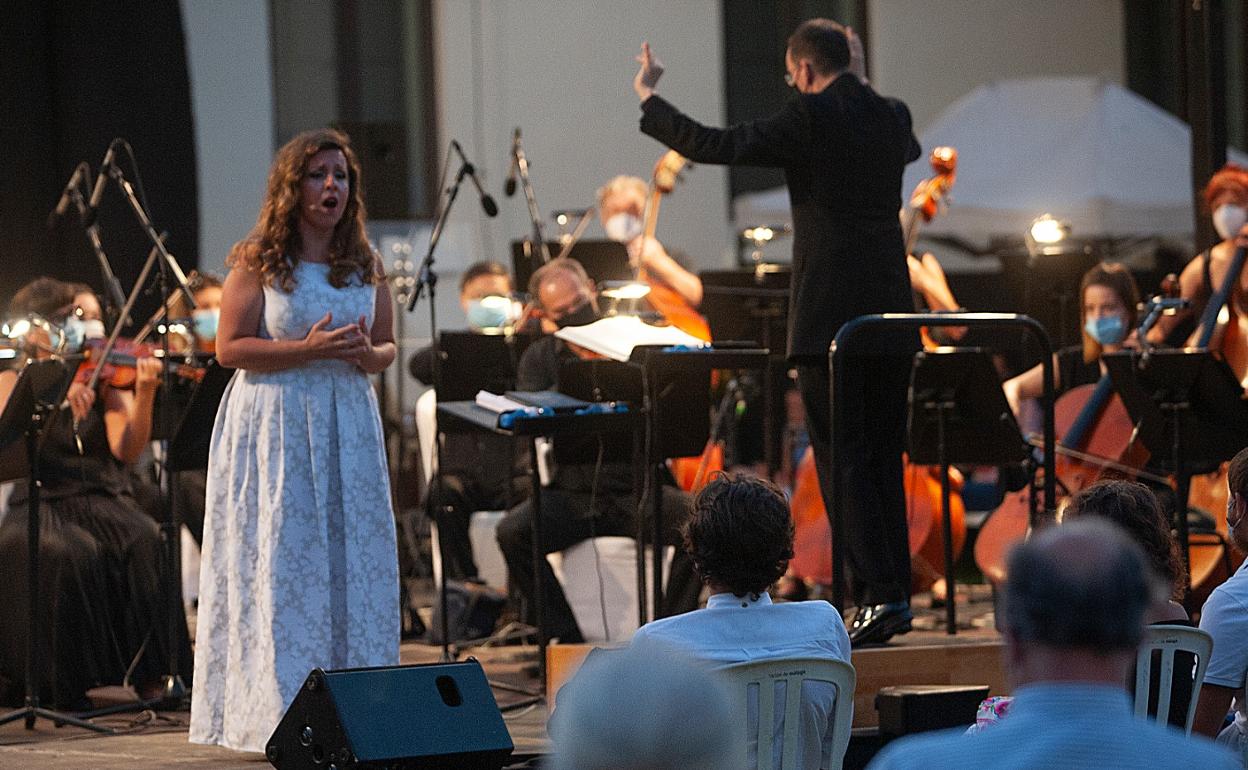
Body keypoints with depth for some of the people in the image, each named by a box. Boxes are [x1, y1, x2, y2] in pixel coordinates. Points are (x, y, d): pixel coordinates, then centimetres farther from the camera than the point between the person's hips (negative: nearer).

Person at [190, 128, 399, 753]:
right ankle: (280, 712, -4)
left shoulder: (365, 266, 11)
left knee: (356, 562, 1)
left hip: (349, 426, 5)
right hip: (274, 426, -4)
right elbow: (229, 348, -8)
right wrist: (308, 350, -18)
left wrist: (366, 354, -7)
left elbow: (387, 346, 17)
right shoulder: (257, 262, -3)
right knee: (282, 565, -7)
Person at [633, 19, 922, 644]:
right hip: (891, 314, 7)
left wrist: (649, 100, 2)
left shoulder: (809, 118, -10)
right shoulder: (891, 117, 11)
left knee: (842, 458, -5)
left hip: (832, 318, -7)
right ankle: (895, 593, 14)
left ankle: (877, 595, -11)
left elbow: (712, 146, -11)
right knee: (884, 457, 12)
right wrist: (860, 84, 41)